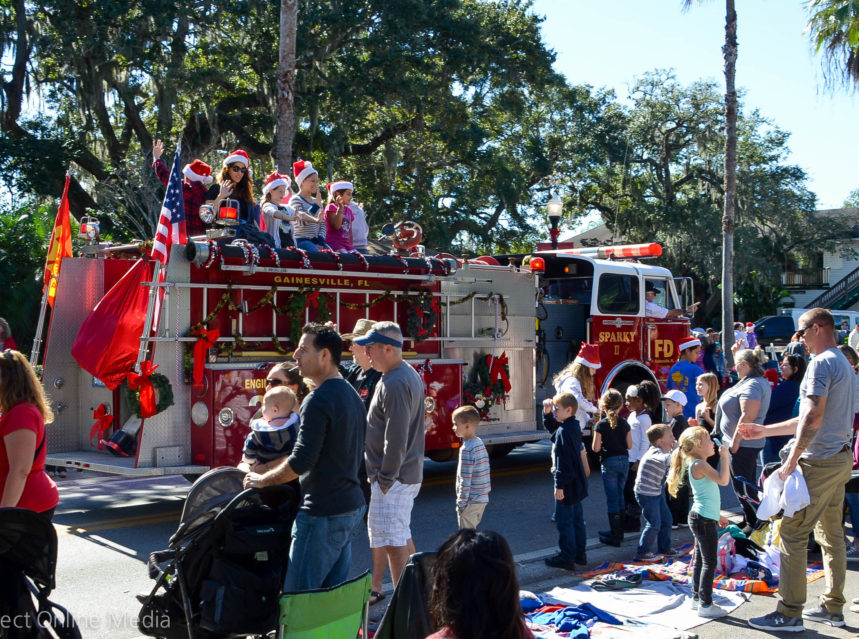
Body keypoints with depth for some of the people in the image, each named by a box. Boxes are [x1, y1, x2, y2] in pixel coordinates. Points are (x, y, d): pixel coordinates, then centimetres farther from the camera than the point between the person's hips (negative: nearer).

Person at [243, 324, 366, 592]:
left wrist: (263, 479, -5)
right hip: (351, 507, 10)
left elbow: (301, 461, -22)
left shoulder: (318, 400, -17)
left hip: (323, 513, -9)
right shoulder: (352, 395, 12)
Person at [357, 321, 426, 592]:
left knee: (392, 542, -4)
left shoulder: (394, 384, -21)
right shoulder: (410, 375, 12)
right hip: (409, 473, 11)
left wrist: (385, 479, -18)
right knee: (402, 536, 20)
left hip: (393, 477, -11)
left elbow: (395, 438, -25)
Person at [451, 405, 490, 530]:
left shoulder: (466, 449, -20)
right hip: (483, 498, 9)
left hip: (470, 501, -9)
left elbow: (465, 479, -20)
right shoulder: (479, 442, 7)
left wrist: (461, 502, -15)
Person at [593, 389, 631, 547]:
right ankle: (618, 531, 28)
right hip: (624, 461, 5)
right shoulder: (624, 423, 1)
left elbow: (596, 448, -13)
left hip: (609, 462, -5)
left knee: (612, 499, 0)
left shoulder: (601, 425, -12)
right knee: (619, 496, 18)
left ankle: (615, 537, 2)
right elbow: (629, 445, 5)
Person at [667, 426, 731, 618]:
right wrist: (724, 457, -24)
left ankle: (697, 597, 26)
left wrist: (717, 515, 28)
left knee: (700, 559, 17)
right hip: (704, 520, -11)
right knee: (709, 562, -6)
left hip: (703, 518, 11)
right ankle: (706, 605, -3)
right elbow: (723, 480, -30)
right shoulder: (700, 465, -17)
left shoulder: (698, 465, 15)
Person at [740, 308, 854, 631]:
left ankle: (790, 614, -5)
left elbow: (813, 418, -23)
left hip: (819, 462, -10)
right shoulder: (844, 363, 17)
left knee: (792, 533, -7)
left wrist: (791, 461, -21)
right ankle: (833, 607, 22)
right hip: (840, 459, 10)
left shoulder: (822, 363, -14)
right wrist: (765, 430, 23)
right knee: (831, 533, 15)